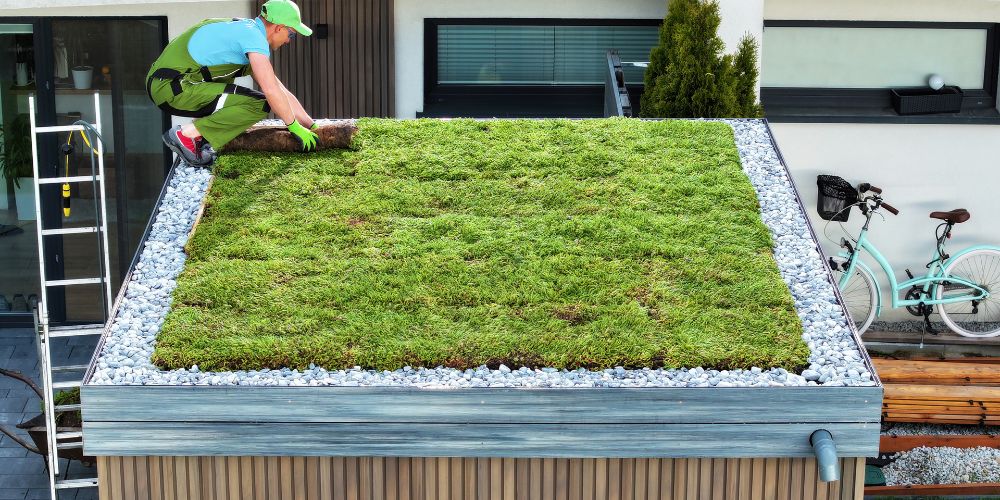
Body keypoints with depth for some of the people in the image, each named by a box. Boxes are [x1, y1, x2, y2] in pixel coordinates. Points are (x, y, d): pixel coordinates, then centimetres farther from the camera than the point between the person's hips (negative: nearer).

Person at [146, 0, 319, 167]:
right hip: (172, 87, -10)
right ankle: (186, 134, -10)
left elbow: (278, 87, 22)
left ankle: (200, 133, 15)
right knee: (259, 104, -15)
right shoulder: (253, 35, -10)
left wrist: (311, 125, 21)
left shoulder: (244, 29, 20)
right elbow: (271, 91, -17)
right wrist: (295, 127, -4)